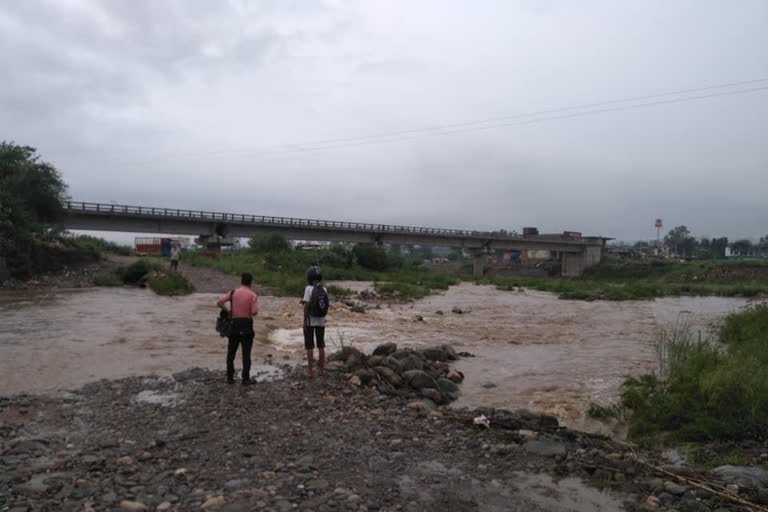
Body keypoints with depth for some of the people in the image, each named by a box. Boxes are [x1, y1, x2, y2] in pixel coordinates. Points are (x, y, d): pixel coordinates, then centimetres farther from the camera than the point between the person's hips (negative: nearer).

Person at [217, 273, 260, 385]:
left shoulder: (233, 293, 3)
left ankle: (230, 377, 14)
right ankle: (245, 379, 5)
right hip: (247, 325, -2)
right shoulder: (253, 295, -5)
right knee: (246, 353, 3)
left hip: (235, 324, 2)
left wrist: (228, 310, 7)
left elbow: (220, 302, -8)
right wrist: (249, 312, 8)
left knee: (231, 352, 13)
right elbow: (254, 312, -14)